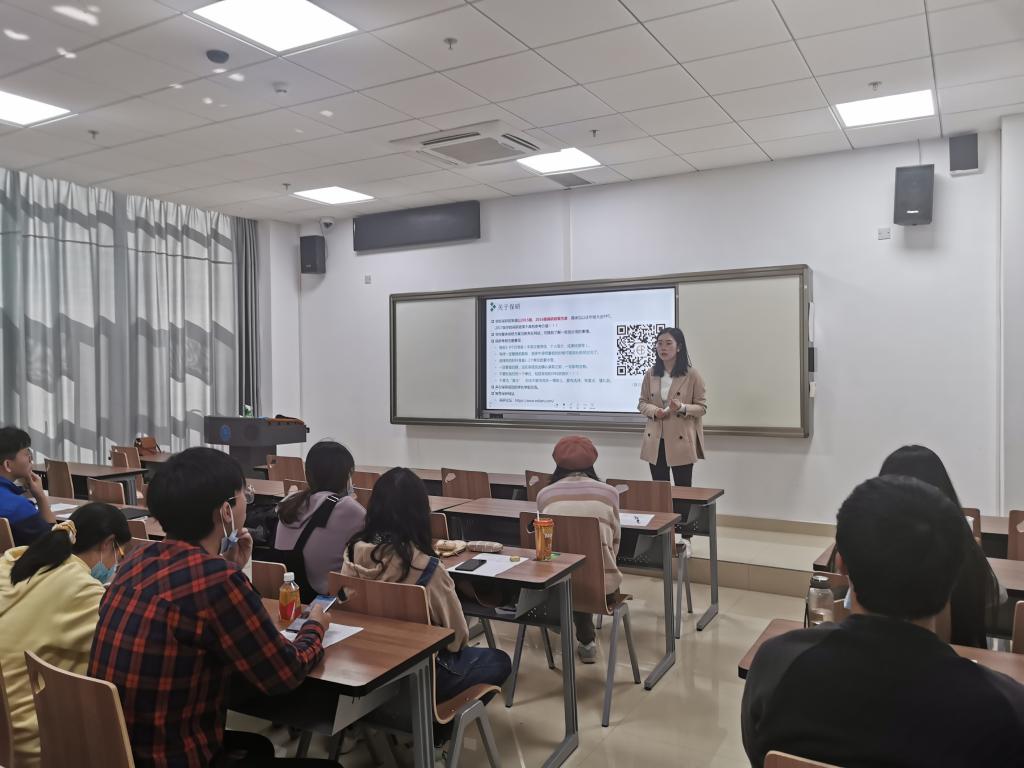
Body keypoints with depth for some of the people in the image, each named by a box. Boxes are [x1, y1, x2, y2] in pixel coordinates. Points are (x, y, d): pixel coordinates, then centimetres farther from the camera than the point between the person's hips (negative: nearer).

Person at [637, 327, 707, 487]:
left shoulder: (691, 375, -6)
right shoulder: (650, 374, 5)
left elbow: (702, 407, -3)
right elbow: (642, 403, 11)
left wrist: (682, 408, -22)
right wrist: (654, 411, -11)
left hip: (682, 441, -3)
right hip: (656, 441, 3)